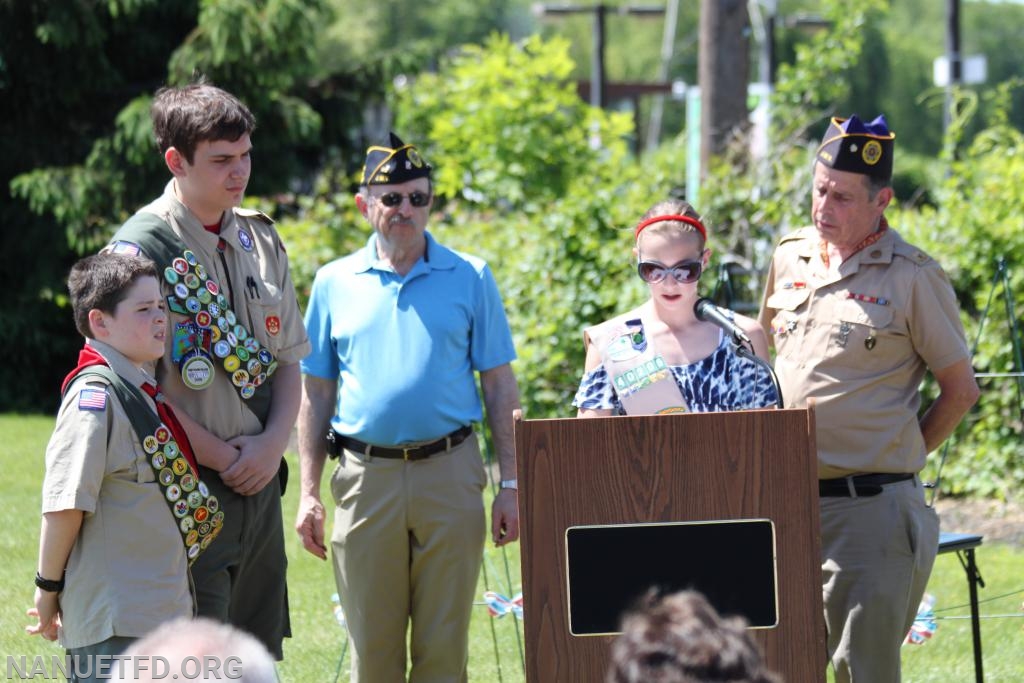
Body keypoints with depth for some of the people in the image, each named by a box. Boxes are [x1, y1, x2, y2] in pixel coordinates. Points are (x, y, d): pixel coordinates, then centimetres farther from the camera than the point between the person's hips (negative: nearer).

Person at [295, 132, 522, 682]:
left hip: (449, 474, -1)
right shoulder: (334, 283, 8)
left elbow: (500, 384, 6)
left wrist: (510, 484, 0)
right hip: (366, 477, 1)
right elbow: (315, 392, 11)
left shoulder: (469, 278, 5)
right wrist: (309, 492, 5)